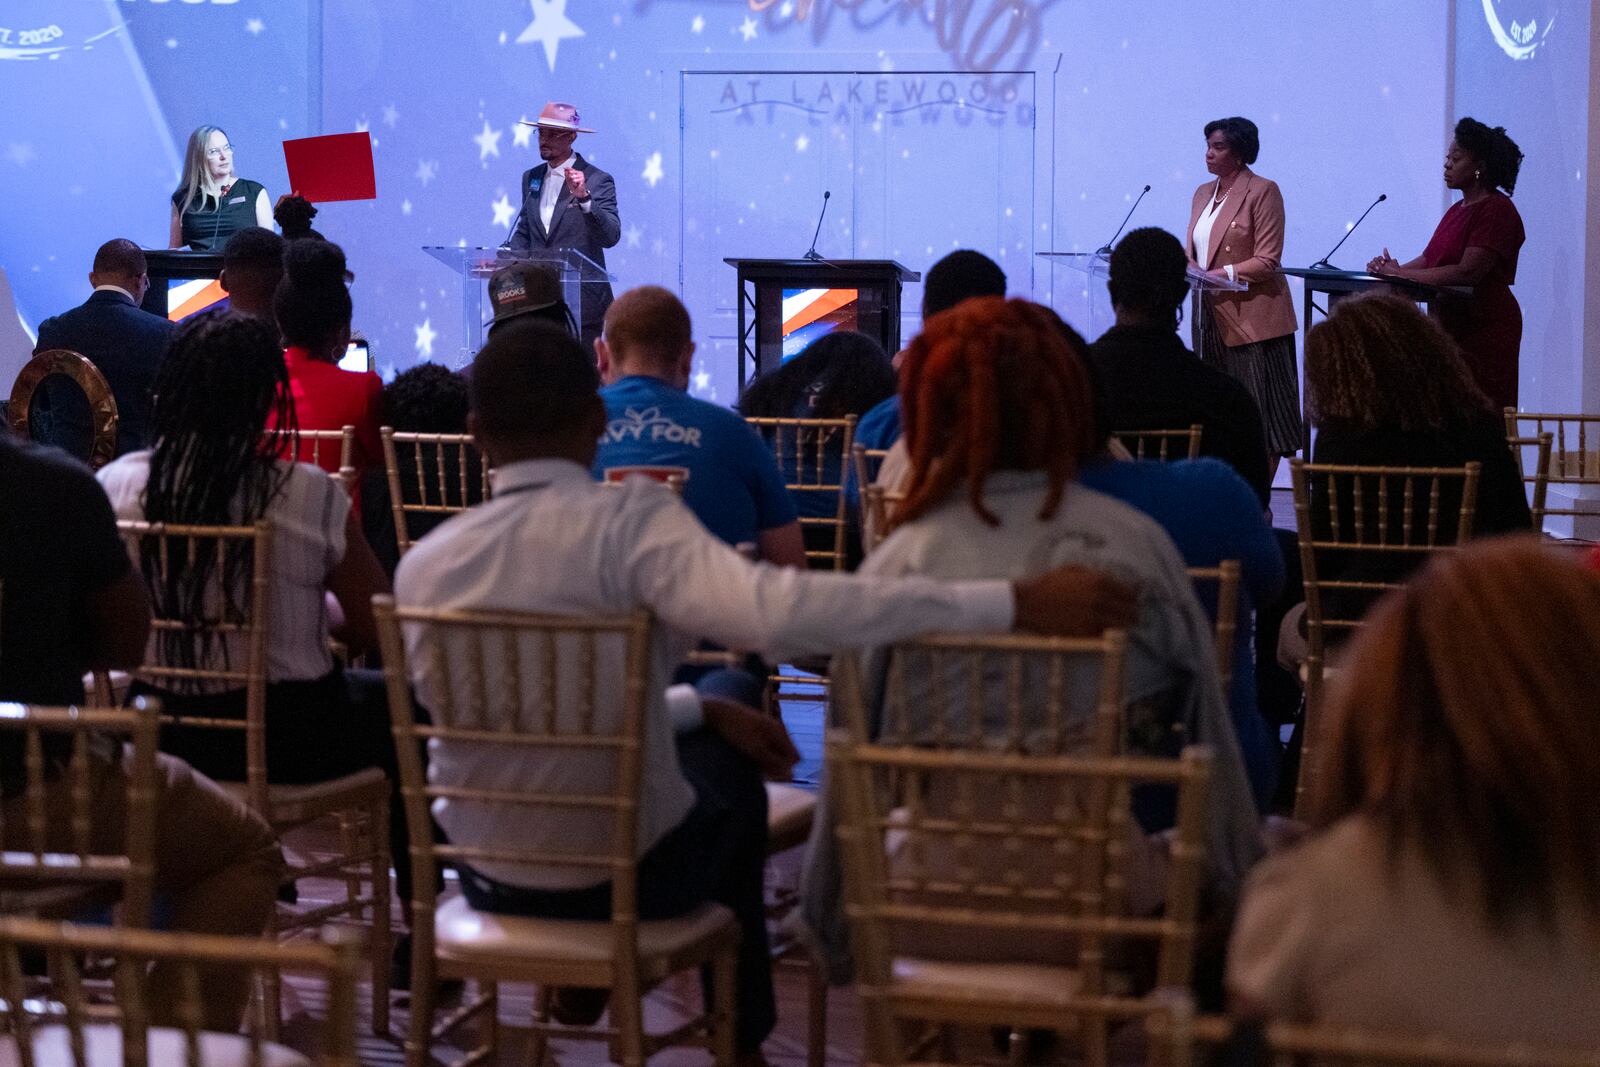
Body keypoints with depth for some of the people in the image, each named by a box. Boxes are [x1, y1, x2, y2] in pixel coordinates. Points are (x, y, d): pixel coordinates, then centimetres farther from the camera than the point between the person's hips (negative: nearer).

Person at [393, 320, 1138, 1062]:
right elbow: (775, 610, -38)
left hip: (485, 875, 4)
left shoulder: (424, 564, -8)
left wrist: (702, 710, 15)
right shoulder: (629, 520, -23)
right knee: (729, 775, 30)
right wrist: (1017, 603, -39)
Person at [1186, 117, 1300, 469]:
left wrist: (1224, 274, -24)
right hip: (1213, 317, 7)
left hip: (1252, 318, -7)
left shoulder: (1263, 192, -7)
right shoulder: (1203, 194, 16)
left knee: (1259, 414, -3)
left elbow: (1267, 262, -13)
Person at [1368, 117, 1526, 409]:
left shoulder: (1497, 210, -11)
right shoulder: (1458, 210, 18)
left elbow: (1467, 273, -20)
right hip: (1450, 328, 8)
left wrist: (1400, 274, -18)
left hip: (1484, 330, -8)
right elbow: (1428, 260, 16)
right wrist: (1391, 269, -5)